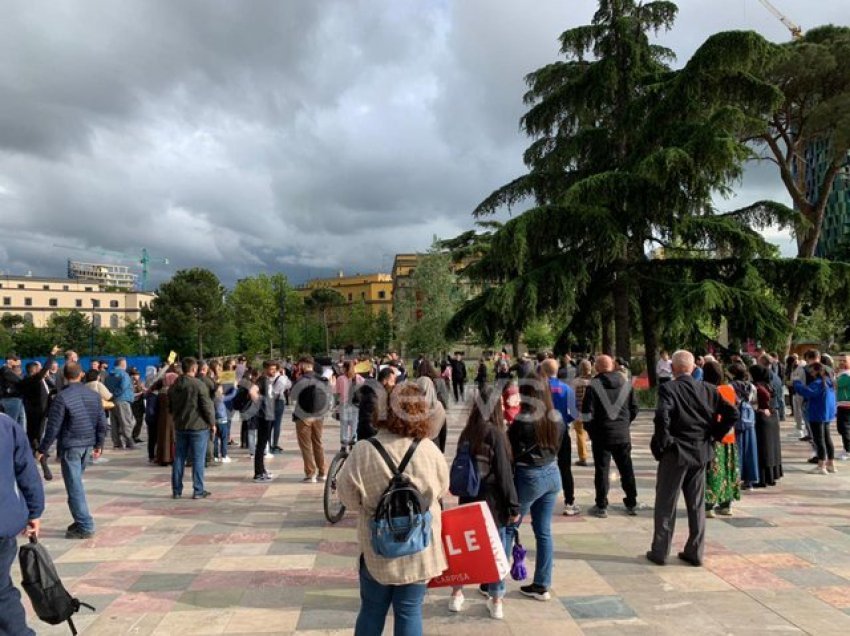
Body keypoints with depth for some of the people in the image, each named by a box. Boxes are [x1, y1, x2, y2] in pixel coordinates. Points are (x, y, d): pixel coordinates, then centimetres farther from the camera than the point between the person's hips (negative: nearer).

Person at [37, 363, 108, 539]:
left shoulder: (62, 397, -13)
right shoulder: (94, 395, 4)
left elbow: (53, 427, -12)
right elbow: (102, 423, 7)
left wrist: (42, 450, -2)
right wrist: (99, 445, 17)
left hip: (70, 446, -6)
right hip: (88, 445, 6)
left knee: (74, 487, -1)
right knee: (76, 483, 18)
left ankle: (85, 526, 0)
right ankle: (81, 521, 21)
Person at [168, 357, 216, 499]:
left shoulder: (174, 386, 7)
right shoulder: (199, 385, -14)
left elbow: (170, 407, 16)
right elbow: (206, 406, -14)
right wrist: (212, 423, -3)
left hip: (179, 427, 6)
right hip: (198, 426, -6)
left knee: (178, 459, 11)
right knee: (198, 459, 1)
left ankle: (176, 490, 16)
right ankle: (198, 491, 4)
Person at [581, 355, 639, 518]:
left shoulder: (593, 386, -11)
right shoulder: (626, 384, 3)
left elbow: (587, 413, -12)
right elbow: (634, 408, 7)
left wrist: (591, 431, 3)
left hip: (602, 435, -4)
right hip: (623, 435, 4)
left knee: (601, 470, 4)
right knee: (627, 469, 14)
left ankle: (601, 506, 8)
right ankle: (632, 504, 22)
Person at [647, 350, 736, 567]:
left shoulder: (668, 388, -13)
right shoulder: (707, 389, 3)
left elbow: (662, 415, -28)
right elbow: (732, 413, 1)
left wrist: (662, 442, -14)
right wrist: (713, 435, 8)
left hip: (675, 452, -5)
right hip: (701, 452, 5)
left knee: (666, 504, 6)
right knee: (697, 504, 14)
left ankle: (660, 551, 13)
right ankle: (695, 552, 21)